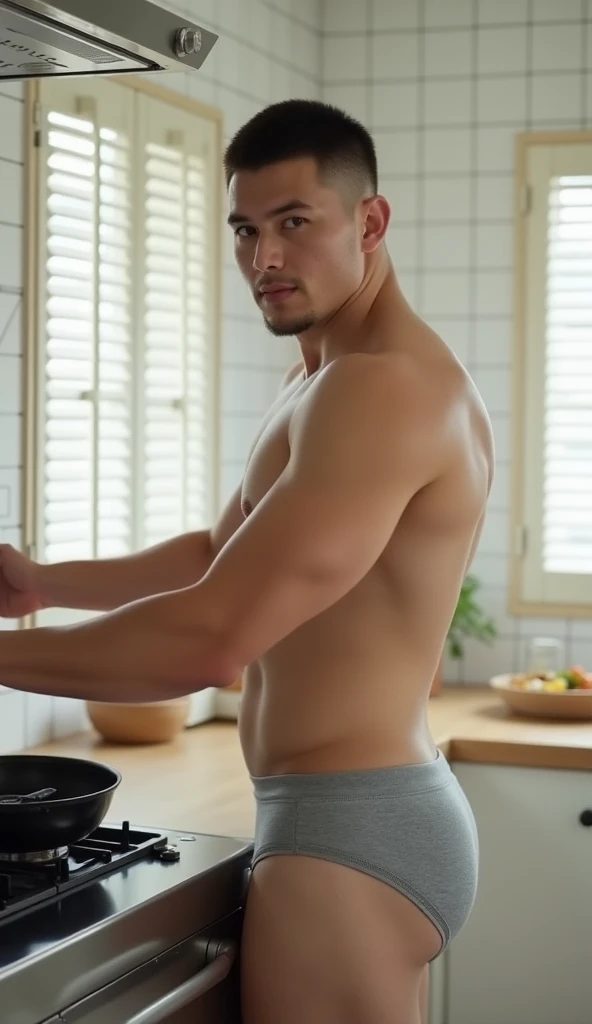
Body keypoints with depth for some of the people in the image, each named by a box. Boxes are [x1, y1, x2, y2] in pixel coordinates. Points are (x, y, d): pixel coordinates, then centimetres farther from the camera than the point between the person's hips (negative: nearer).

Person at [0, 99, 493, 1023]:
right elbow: (224, 557, 22)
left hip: (350, 828, -10)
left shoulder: (383, 389, -21)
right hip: (376, 809, 10)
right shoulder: (322, 382, 14)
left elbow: (212, 639, -28)